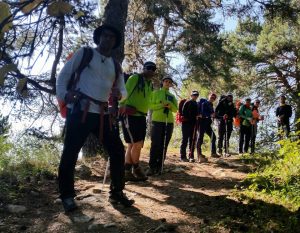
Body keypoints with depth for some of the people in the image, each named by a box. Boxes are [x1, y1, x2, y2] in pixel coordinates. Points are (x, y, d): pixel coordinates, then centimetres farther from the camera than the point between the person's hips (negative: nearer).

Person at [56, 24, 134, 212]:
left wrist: (119, 93, -8)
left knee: (117, 150, 2)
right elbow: (64, 74, 3)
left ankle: (116, 192, 16)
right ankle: (67, 195, 12)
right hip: (80, 110, -5)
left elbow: (123, 90, 17)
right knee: (70, 152, -5)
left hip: (103, 113, 5)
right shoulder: (84, 53, 5)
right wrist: (63, 94, -14)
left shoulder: (115, 65, 18)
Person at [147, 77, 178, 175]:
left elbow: (176, 109, 10)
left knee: (164, 145, 3)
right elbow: (151, 106, -2)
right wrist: (162, 105, -16)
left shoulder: (172, 96, 16)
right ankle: (152, 167, -5)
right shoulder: (156, 92, 6)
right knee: (155, 144, -9)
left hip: (169, 122, 4)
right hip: (157, 121, -4)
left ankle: (159, 166, 8)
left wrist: (170, 105, -10)